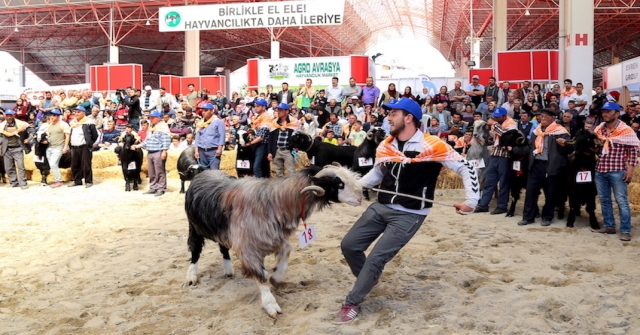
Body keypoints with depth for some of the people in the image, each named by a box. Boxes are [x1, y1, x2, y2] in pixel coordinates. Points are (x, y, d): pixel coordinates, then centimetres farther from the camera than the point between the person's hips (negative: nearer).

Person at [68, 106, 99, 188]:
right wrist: (70, 144, 17)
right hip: (74, 148, 7)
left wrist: (89, 144, -2)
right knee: (74, 165, 10)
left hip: (84, 147, -7)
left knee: (86, 165, -6)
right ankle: (77, 181, 20)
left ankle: (88, 181, 1)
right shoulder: (73, 123, 17)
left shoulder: (88, 123, -6)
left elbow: (95, 135, -4)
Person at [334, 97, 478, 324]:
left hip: (409, 214, -6)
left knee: (377, 258, -12)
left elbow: (465, 168, -10)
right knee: (349, 245, 5)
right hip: (380, 207, 6)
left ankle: (351, 304, 6)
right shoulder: (385, 146, 5)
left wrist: (471, 199, -17)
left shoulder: (432, 146, -13)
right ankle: (368, 278, 33)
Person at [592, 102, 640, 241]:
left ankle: (625, 230, 1)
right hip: (600, 170, 6)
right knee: (604, 200, 11)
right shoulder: (599, 129, 10)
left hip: (617, 171, -6)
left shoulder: (625, 130, -5)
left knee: (621, 201, -3)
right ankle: (609, 226, 21)